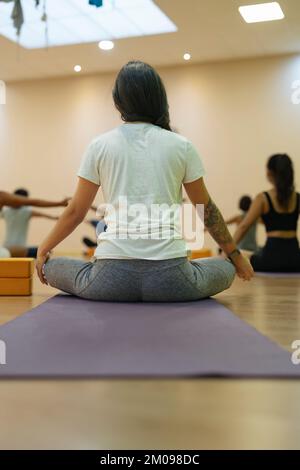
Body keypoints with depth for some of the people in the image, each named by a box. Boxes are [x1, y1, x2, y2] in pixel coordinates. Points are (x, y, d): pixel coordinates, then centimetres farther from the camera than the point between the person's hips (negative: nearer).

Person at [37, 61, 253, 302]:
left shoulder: (100, 146, 6)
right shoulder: (182, 146, 6)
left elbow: (75, 212, 12)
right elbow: (207, 210, 15)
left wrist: (43, 250, 30)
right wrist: (236, 255, 30)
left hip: (112, 276, 0)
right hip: (170, 277, 1)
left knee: (50, 268, 27)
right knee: (226, 269, 30)